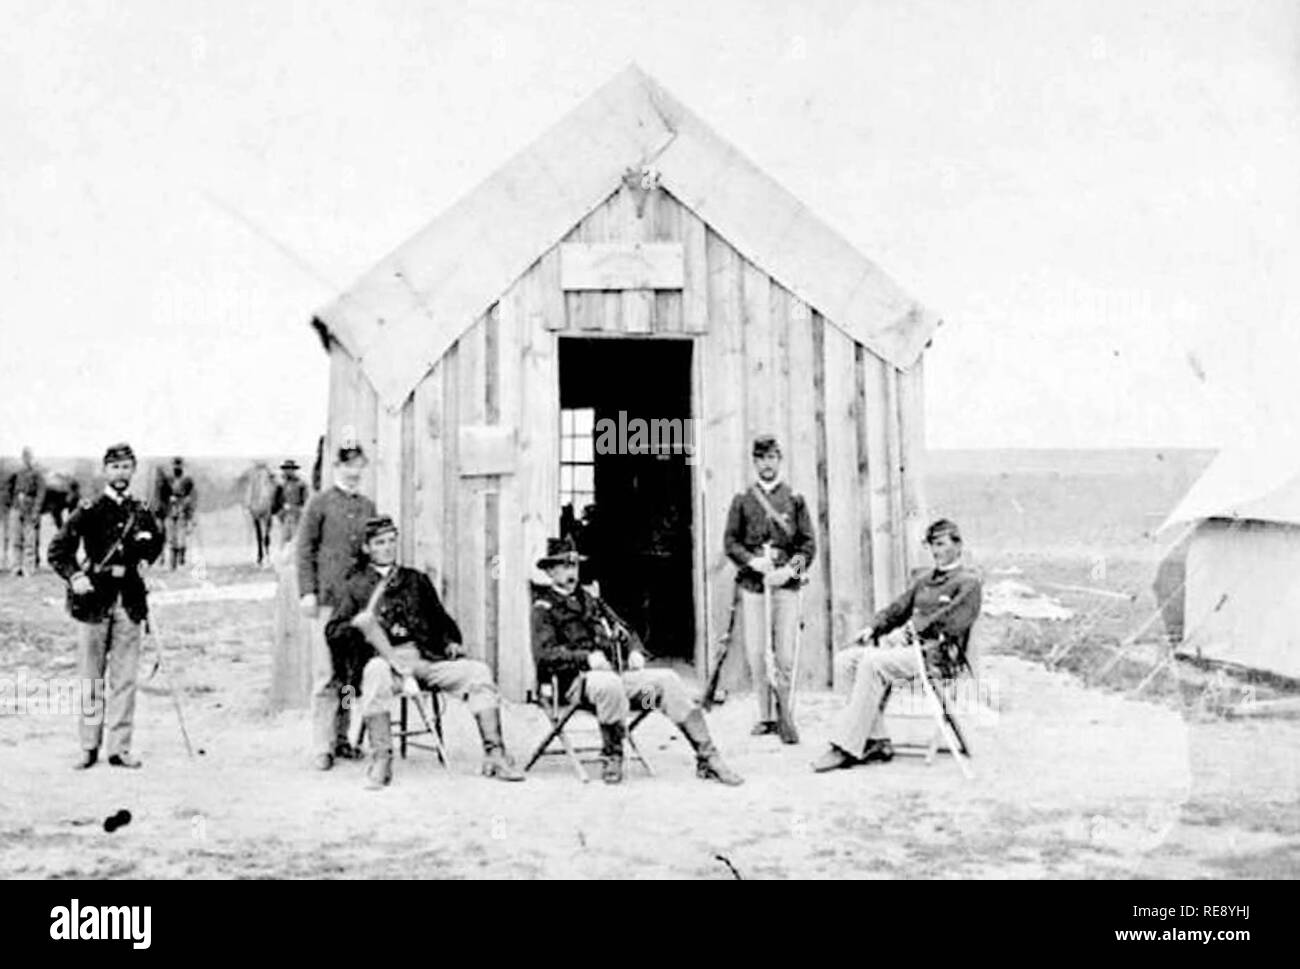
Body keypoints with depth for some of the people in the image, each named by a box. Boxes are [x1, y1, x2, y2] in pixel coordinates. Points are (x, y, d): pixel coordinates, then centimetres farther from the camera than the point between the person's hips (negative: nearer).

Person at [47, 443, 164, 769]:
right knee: (92, 677, 5)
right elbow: (57, 550, -1)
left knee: (125, 678, 2)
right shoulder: (89, 511, -2)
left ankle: (119, 748, 8)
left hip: (129, 601, 2)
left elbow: (157, 542, 26)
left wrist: (145, 559, 9)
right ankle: (89, 747, 14)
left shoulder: (141, 513, 8)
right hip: (96, 599, -2)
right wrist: (75, 576, -13)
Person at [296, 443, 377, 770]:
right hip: (327, 597, -5)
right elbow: (305, 549, -1)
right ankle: (322, 746, -1)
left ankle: (342, 737, 17)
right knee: (326, 673, -6)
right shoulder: (320, 503, 1)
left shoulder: (368, 506, 15)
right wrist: (307, 592, -9)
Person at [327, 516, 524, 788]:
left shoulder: (416, 580, 25)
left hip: (425, 658, 3)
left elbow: (440, 619, 26)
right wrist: (357, 624, -14)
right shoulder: (354, 586, 16)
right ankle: (381, 762, -34)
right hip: (385, 658, -3)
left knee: (478, 671, -19)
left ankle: (494, 755, -19)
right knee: (376, 672, -39)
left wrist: (452, 642, 6)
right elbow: (332, 632, 7)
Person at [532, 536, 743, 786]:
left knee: (667, 679, -16)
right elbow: (544, 654, -9)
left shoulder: (591, 601, 26)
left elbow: (624, 632, 27)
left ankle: (707, 758, -17)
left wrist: (635, 651, 4)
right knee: (609, 683, -39)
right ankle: (611, 757, -17)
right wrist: (587, 658, -21)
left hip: (617, 672, 6)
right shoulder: (544, 608, 5)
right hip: (577, 680, -6)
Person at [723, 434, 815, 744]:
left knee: (785, 653, -8)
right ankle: (765, 715, 9)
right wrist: (753, 561, -10)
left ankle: (784, 714, 2)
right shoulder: (742, 500, 11)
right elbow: (730, 541, 7)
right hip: (752, 582, 1)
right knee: (756, 652, 0)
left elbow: (808, 544, 7)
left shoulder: (795, 500, 10)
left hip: (786, 582, -1)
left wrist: (789, 569, -9)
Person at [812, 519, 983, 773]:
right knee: (845, 659, -11)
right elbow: (898, 608, 22)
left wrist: (920, 624, -19)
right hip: (910, 647, 9)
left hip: (938, 654, -8)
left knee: (873, 663, -31)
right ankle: (877, 742, -16)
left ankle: (847, 748, -30)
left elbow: (956, 621, -14)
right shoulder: (925, 580, 26)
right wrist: (874, 627, 5)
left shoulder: (968, 581, 2)